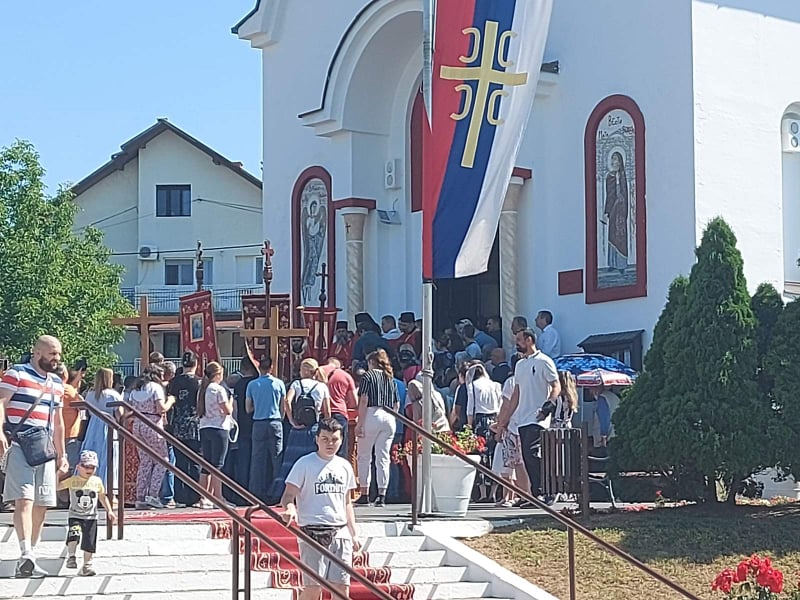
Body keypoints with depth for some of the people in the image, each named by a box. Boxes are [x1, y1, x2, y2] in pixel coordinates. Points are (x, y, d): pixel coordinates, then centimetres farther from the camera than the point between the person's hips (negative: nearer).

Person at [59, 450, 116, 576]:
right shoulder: (73, 480, -3)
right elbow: (57, 486, -10)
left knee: (89, 543, 2)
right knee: (74, 534, -29)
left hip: (91, 517, 3)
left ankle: (86, 566, 15)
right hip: (75, 516, -3)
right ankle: (71, 557, -12)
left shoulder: (97, 481, 5)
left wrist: (109, 511, 11)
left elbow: (103, 497, 16)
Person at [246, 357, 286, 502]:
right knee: (276, 458, 2)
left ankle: (258, 494, 3)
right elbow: (283, 407, 4)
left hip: (258, 424, 1)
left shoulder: (252, 385, 1)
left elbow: (248, 409, 4)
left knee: (258, 460, 4)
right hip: (275, 423, -1)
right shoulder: (279, 384, -1)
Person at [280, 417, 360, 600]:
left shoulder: (344, 466, 14)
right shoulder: (305, 464, -2)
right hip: (312, 532, -5)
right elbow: (288, 496, -6)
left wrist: (353, 534, 18)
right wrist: (290, 509, -29)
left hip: (340, 532, 5)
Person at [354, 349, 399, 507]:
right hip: (389, 418, 5)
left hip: (372, 415, -5)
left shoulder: (368, 376, -1)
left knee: (364, 456, 6)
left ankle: (364, 494, 3)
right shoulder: (391, 378, 15)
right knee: (383, 458, 6)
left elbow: (364, 401, -9)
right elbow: (397, 404, 13)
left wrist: (359, 423, -9)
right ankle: (381, 495, 2)